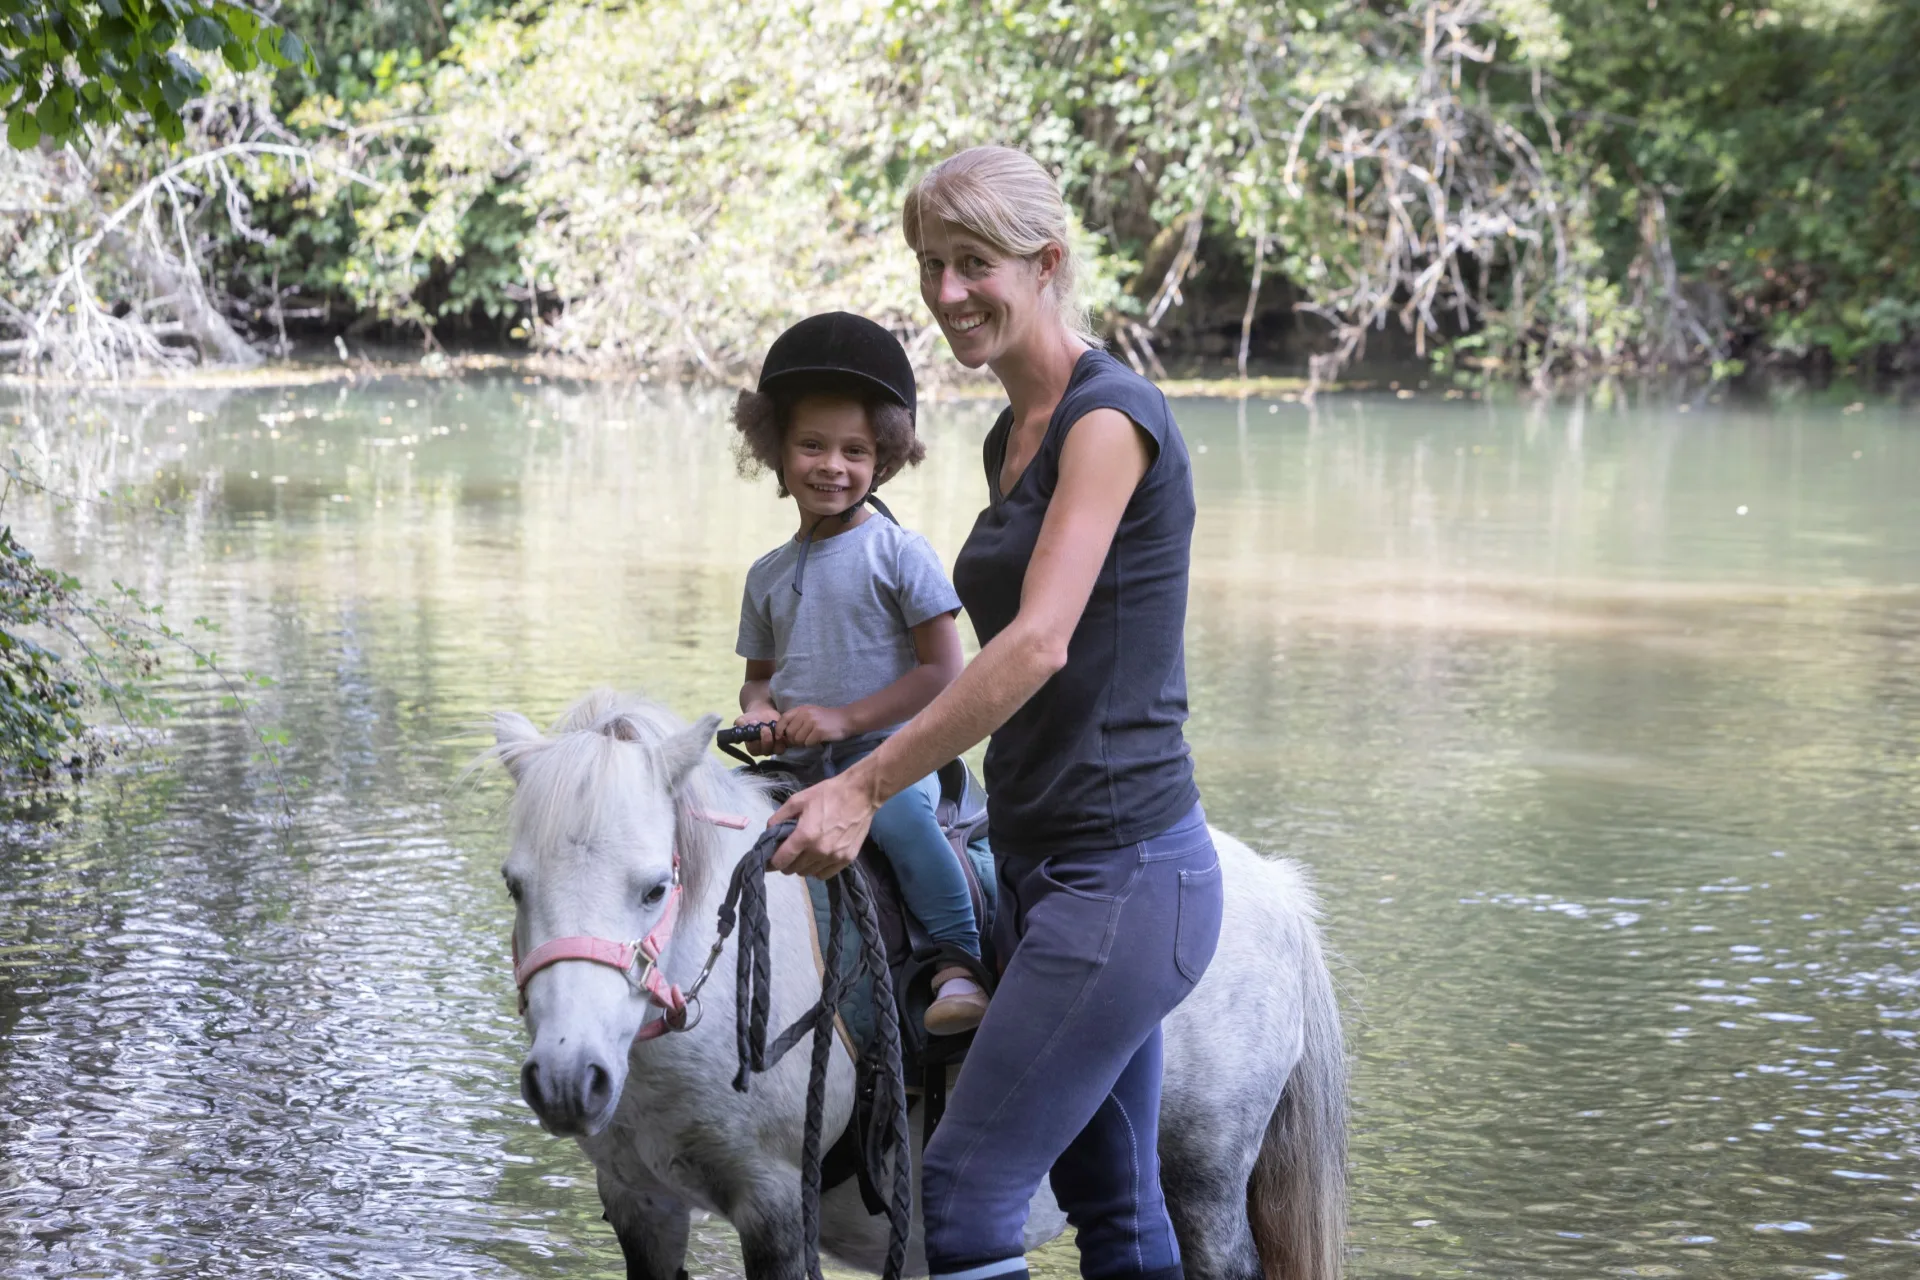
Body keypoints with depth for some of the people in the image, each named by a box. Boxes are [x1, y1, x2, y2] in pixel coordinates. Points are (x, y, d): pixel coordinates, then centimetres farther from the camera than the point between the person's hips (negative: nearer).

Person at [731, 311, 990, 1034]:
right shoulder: (770, 574, 13)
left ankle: (959, 963, -30)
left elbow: (943, 670, -9)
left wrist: (843, 718, -15)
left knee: (898, 816, -36)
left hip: (885, 754, -6)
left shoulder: (898, 554, -5)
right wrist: (757, 711, -1)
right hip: (792, 766, 6)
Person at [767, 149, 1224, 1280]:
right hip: (1045, 866, 9)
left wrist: (866, 785, -23)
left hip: (1124, 871, -9)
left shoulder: (1111, 416, -14)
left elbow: (1040, 645, -24)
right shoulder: (1013, 436, 15)